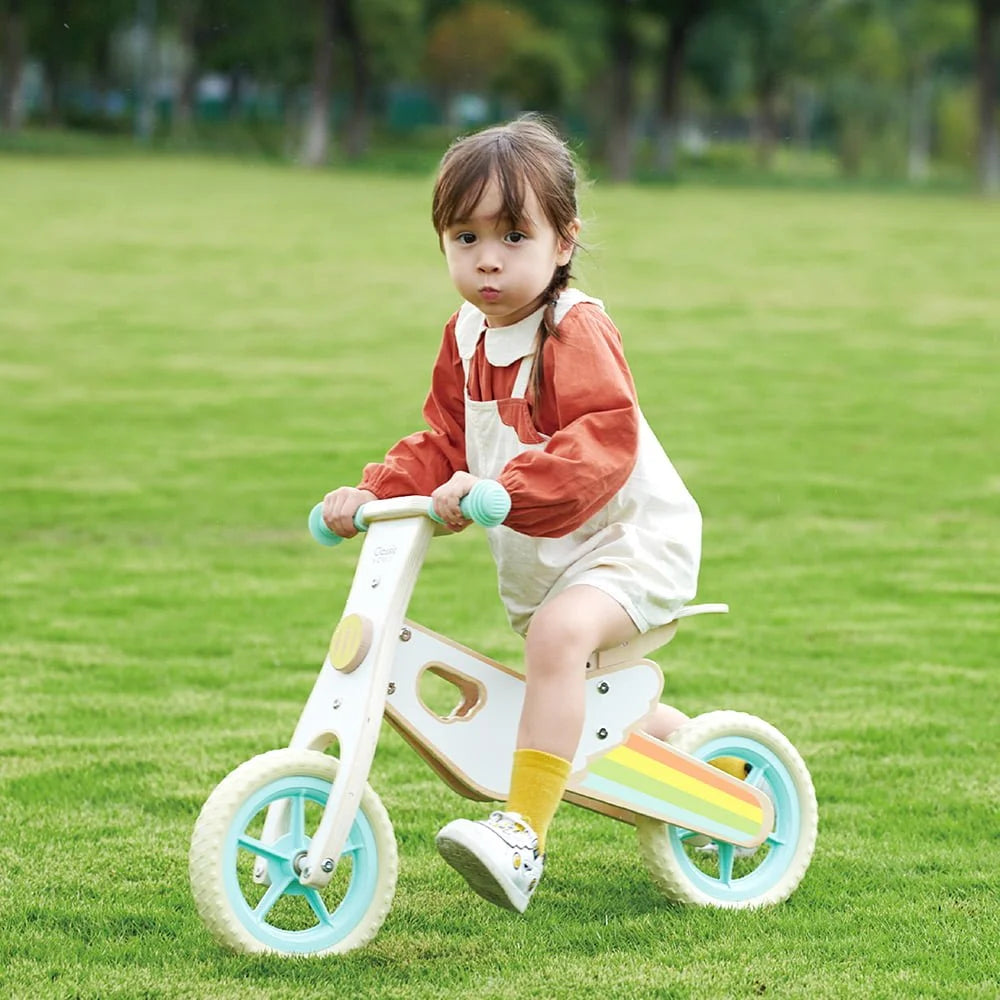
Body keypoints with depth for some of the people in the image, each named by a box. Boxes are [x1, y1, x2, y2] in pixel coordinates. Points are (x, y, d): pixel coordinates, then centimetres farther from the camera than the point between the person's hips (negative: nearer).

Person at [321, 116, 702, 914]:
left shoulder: (575, 330, -22)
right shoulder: (467, 336, 3)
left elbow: (601, 444, -35)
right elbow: (442, 445, 8)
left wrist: (502, 490, -47)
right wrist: (374, 493, -10)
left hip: (629, 542, -9)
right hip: (537, 563, 9)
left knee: (559, 633, -38)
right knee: (589, 706, 26)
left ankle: (523, 833, -43)